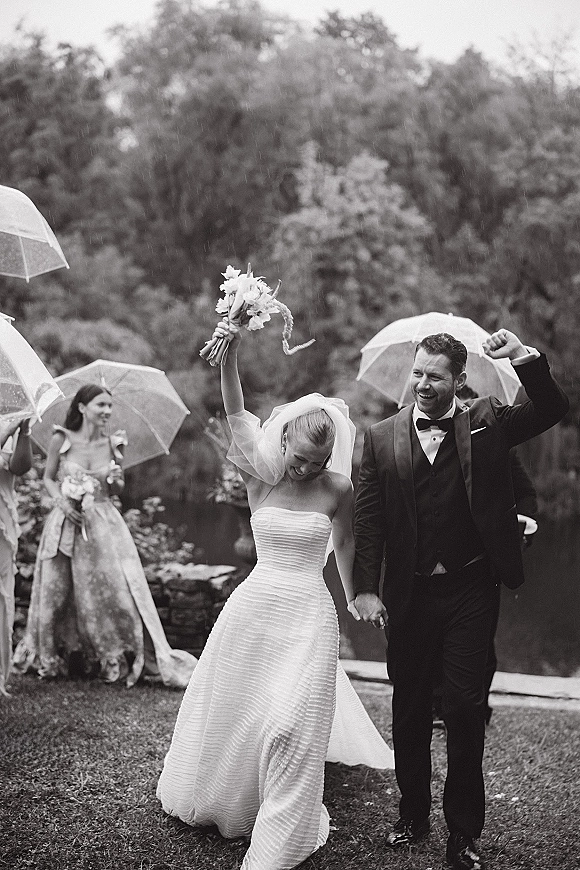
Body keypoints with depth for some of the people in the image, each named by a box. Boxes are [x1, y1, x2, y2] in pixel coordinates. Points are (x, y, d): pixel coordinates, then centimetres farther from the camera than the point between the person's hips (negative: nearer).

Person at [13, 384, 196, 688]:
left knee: (115, 591, -5)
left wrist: (116, 481, -10)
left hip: (103, 524, 1)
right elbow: (48, 478, 6)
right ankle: (49, 658, 27)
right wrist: (61, 501, -11)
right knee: (56, 594, 7)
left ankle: (117, 659, 6)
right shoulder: (61, 440, -5)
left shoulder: (113, 444, 1)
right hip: (66, 523, -1)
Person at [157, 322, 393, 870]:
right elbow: (235, 414, -15)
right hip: (254, 604, 3)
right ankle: (219, 800, 42)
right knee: (228, 708, 16)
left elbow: (344, 543, 9)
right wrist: (229, 351, -30)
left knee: (293, 722, -6)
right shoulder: (260, 476, -5)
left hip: (307, 614, -2)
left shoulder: (336, 488, -7)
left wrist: (354, 598, 22)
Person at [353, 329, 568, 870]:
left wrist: (525, 359, -24)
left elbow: (553, 410, -9)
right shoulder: (382, 438, 1)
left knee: (466, 707, 0)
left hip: (472, 590, -1)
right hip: (411, 595, 2)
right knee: (408, 707, 13)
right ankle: (412, 815, 31)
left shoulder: (486, 424, 1)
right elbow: (367, 519, -1)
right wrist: (366, 589, -7)